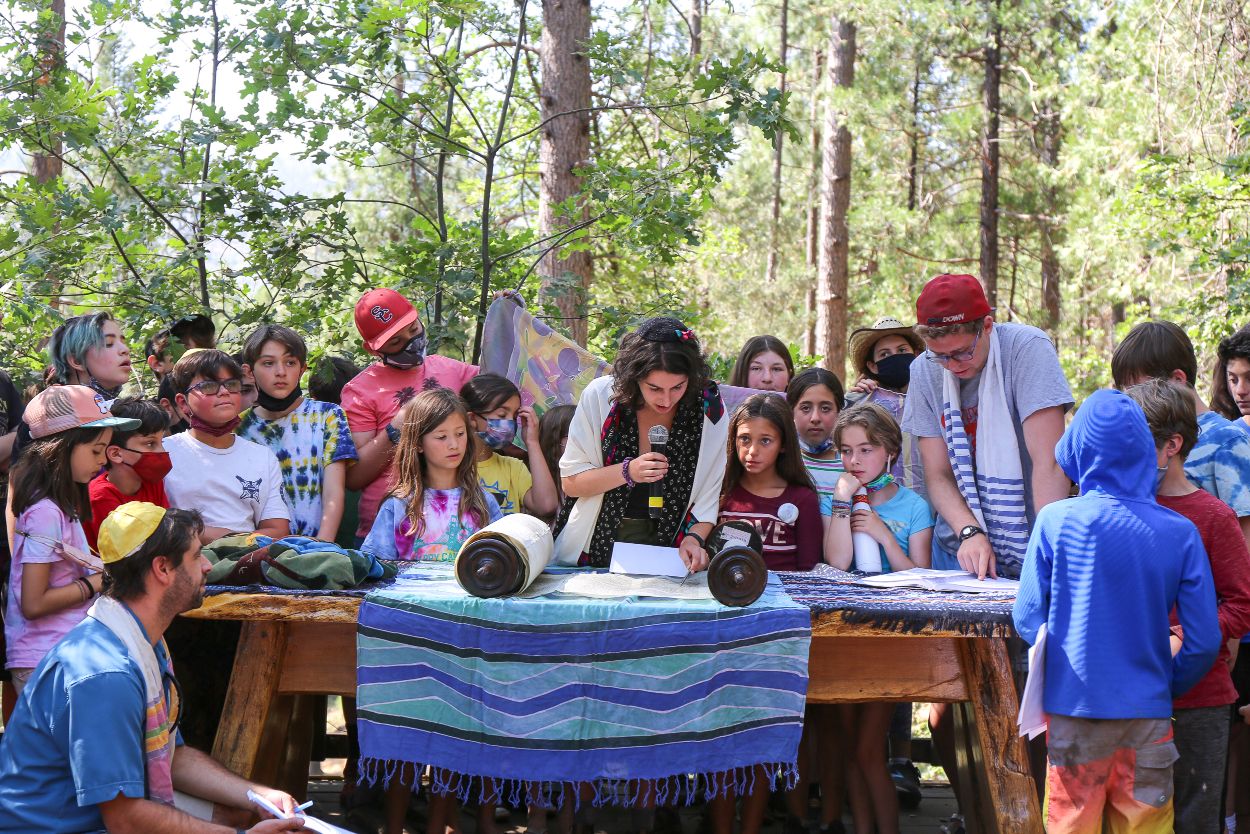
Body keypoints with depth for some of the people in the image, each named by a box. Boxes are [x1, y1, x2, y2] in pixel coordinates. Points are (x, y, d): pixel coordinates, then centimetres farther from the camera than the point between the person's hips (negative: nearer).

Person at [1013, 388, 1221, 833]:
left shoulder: (1055, 521, -9)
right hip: (1147, 716, 1)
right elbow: (1204, 642, -6)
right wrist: (1166, 687, 12)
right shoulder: (1181, 533, -6)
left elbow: (1027, 619, -5)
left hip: (1071, 715, -1)